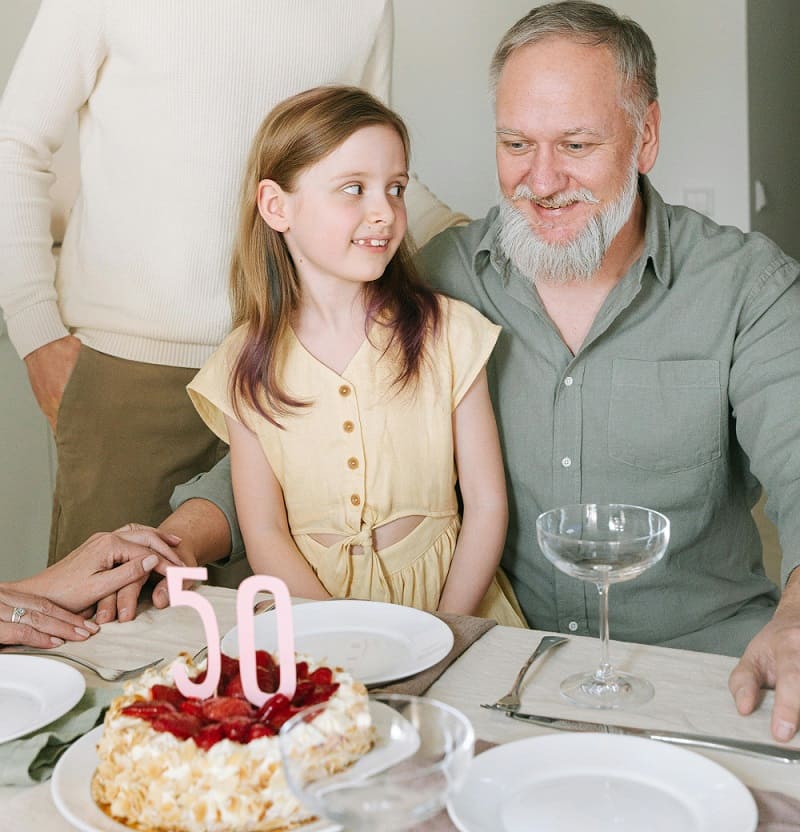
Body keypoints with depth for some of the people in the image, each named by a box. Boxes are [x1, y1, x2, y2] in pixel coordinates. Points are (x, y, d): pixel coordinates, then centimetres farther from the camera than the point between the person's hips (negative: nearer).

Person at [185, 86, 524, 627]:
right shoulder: (247, 364, -1)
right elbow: (265, 537, -1)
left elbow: (487, 505, -1)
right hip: (306, 599, 0)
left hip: (439, 595, 0)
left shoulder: (448, 332, -2)